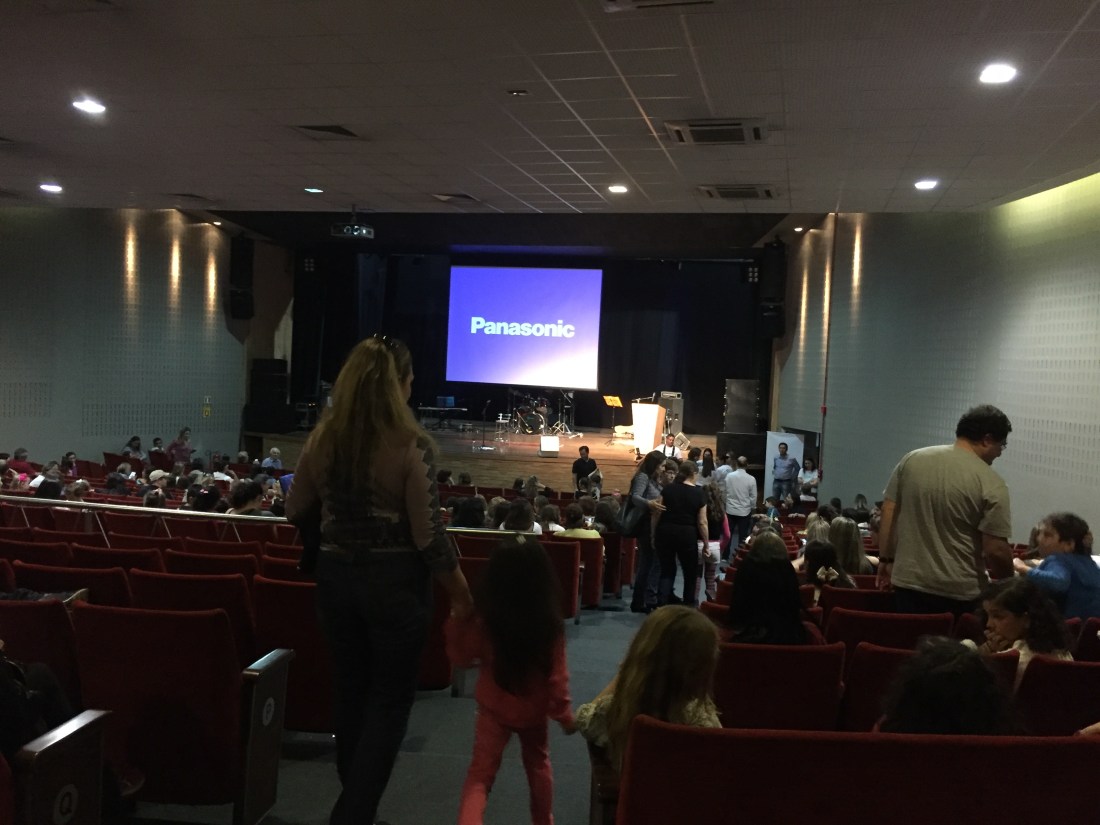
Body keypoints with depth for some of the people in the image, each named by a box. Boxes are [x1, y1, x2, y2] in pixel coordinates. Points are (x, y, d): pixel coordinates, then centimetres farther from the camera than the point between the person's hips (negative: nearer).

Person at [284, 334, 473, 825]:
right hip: (394, 581, -5)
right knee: (390, 699, 9)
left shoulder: (322, 438, -2)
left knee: (351, 692, 19)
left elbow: (297, 513, 9)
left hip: (336, 578, 5)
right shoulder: (410, 445, -17)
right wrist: (461, 595, -4)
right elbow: (428, 536, -16)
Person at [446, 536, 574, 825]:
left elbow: (461, 658, -5)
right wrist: (564, 713, -2)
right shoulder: (550, 625, -19)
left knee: (480, 774, 6)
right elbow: (557, 676, -14)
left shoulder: (484, 622, -19)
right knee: (538, 764, 26)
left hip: (494, 709, -1)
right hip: (533, 711, 2)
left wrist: (457, 618, -1)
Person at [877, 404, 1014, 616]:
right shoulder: (990, 483, -11)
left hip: (910, 583, 4)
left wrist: (886, 560, 13)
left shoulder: (912, 459, 2)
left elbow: (888, 515, 4)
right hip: (961, 593, -4)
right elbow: (995, 550, -12)